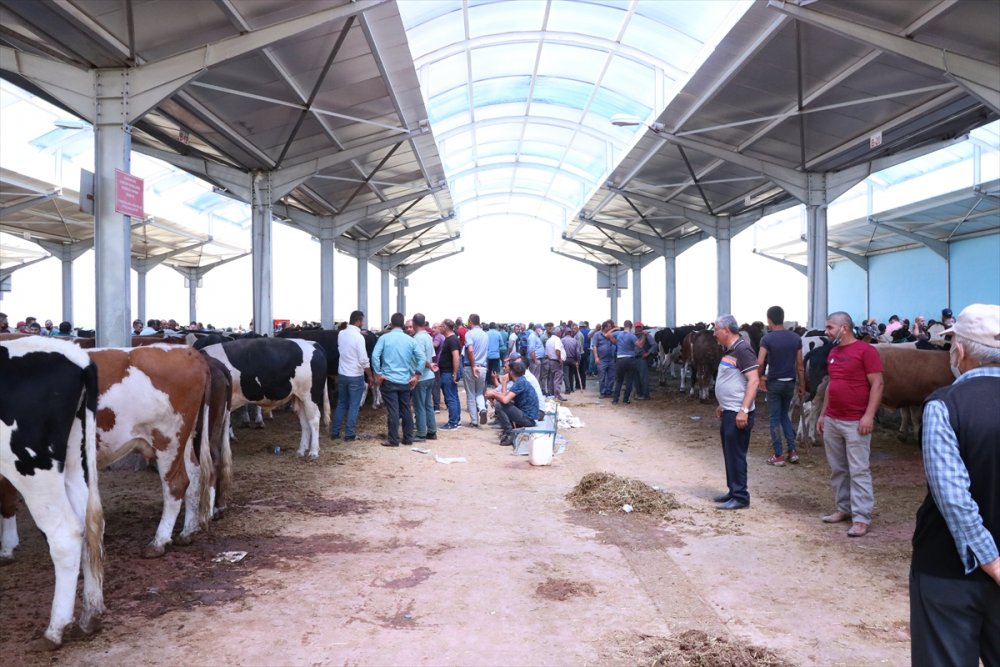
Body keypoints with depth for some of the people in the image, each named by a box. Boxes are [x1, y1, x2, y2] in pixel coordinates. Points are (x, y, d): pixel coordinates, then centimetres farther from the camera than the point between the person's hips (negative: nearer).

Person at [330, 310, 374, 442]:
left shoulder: (341, 334, 2)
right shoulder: (358, 337, -17)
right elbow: (364, 360, -18)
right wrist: (370, 376, -5)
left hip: (342, 374, 6)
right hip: (356, 376, -6)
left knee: (341, 404, 16)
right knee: (354, 406, 4)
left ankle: (334, 432, 20)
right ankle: (349, 434, 7)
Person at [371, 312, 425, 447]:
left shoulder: (384, 338, -3)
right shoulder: (410, 340, 4)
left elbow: (375, 356, -13)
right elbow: (422, 358, -3)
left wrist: (378, 374, -6)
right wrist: (417, 376, 2)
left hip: (389, 380, -3)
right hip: (405, 381, 3)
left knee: (393, 411, -1)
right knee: (406, 410, 11)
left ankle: (393, 440, 2)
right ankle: (408, 438, 17)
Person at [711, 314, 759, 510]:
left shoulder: (742, 349, -15)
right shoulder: (729, 350, 14)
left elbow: (753, 380, -21)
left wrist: (744, 410, -26)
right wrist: (722, 406, 24)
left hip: (738, 413, -10)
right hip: (728, 412, 10)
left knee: (736, 455, -4)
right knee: (729, 454, 15)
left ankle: (740, 497, 4)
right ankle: (733, 492, 25)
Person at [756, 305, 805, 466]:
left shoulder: (767, 338, -11)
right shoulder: (796, 338, 1)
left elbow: (760, 363, -21)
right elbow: (800, 366, 3)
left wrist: (761, 378, -4)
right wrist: (802, 386, 11)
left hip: (774, 382, -4)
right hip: (790, 382, 4)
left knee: (774, 418, 6)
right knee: (785, 415, 21)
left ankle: (778, 456, 9)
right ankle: (792, 450, 15)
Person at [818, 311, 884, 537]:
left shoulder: (865, 350, -10)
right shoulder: (833, 353, 13)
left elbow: (877, 384, -13)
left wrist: (869, 415, -19)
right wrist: (823, 414, 18)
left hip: (856, 422, -7)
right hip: (832, 421, 8)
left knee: (858, 471, -4)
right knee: (838, 469, 12)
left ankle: (862, 518, 0)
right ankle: (844, 508, 23)